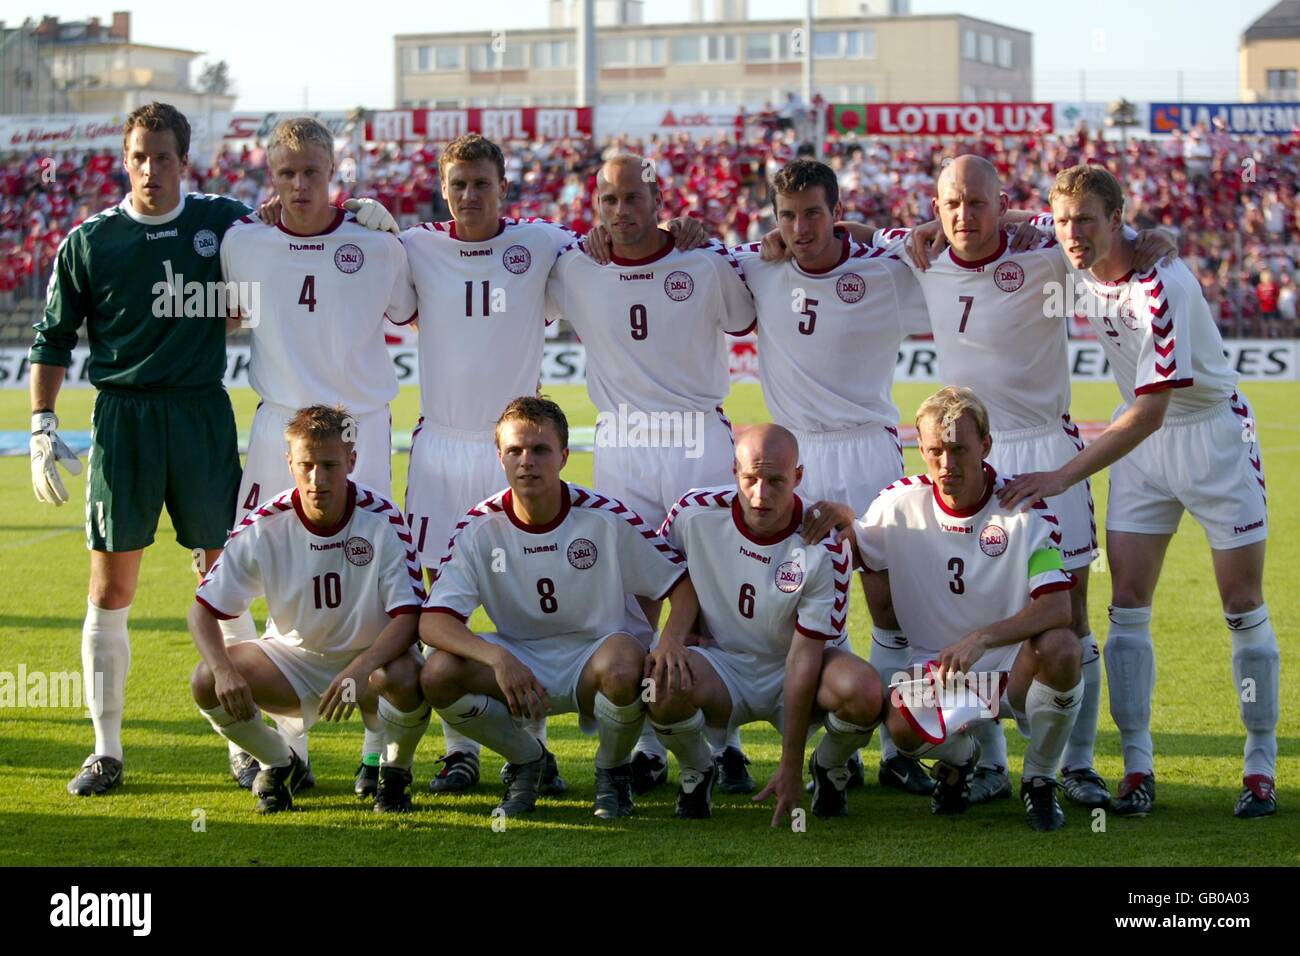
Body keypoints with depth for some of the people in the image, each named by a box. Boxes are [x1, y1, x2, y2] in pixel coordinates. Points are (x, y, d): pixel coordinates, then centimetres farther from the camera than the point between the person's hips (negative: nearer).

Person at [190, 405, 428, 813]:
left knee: (406, 678, -37)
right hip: (293, 657, 2)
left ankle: (395, 771, -2)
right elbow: (203, 609, -12)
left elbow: (408, 615, -22)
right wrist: (224, 671, -32)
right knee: (206, 684, -23)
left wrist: (362, 669, -40)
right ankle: (280, 764, 7)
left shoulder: (382, 519, -19)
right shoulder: (264, 526, -15)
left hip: (371, 656, -2)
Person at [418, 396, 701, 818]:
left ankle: (613, 769, -3)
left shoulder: (606, 516, -12)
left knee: (624, 665, -37)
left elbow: (683, 581, -4)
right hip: (517, 662, 2)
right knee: (438, 674, -27)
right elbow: (433, 622, -16)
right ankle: (525, 759, 4)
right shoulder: (479, 527, -9)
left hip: (592, 661, -2)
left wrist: (671, 640, -27)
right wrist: (497, 658, -35)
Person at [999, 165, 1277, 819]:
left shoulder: (1163, 285, -30)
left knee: (1243, 607, -2)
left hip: (1214, 431, -6)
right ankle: (1138, 765, 1)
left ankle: (1262, 768, 7)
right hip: (1141, 439, 6)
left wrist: (1064, 476, -37)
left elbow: (1151, 409, -34)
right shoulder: (1076, 261, -8)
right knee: (1127, 606, -3)